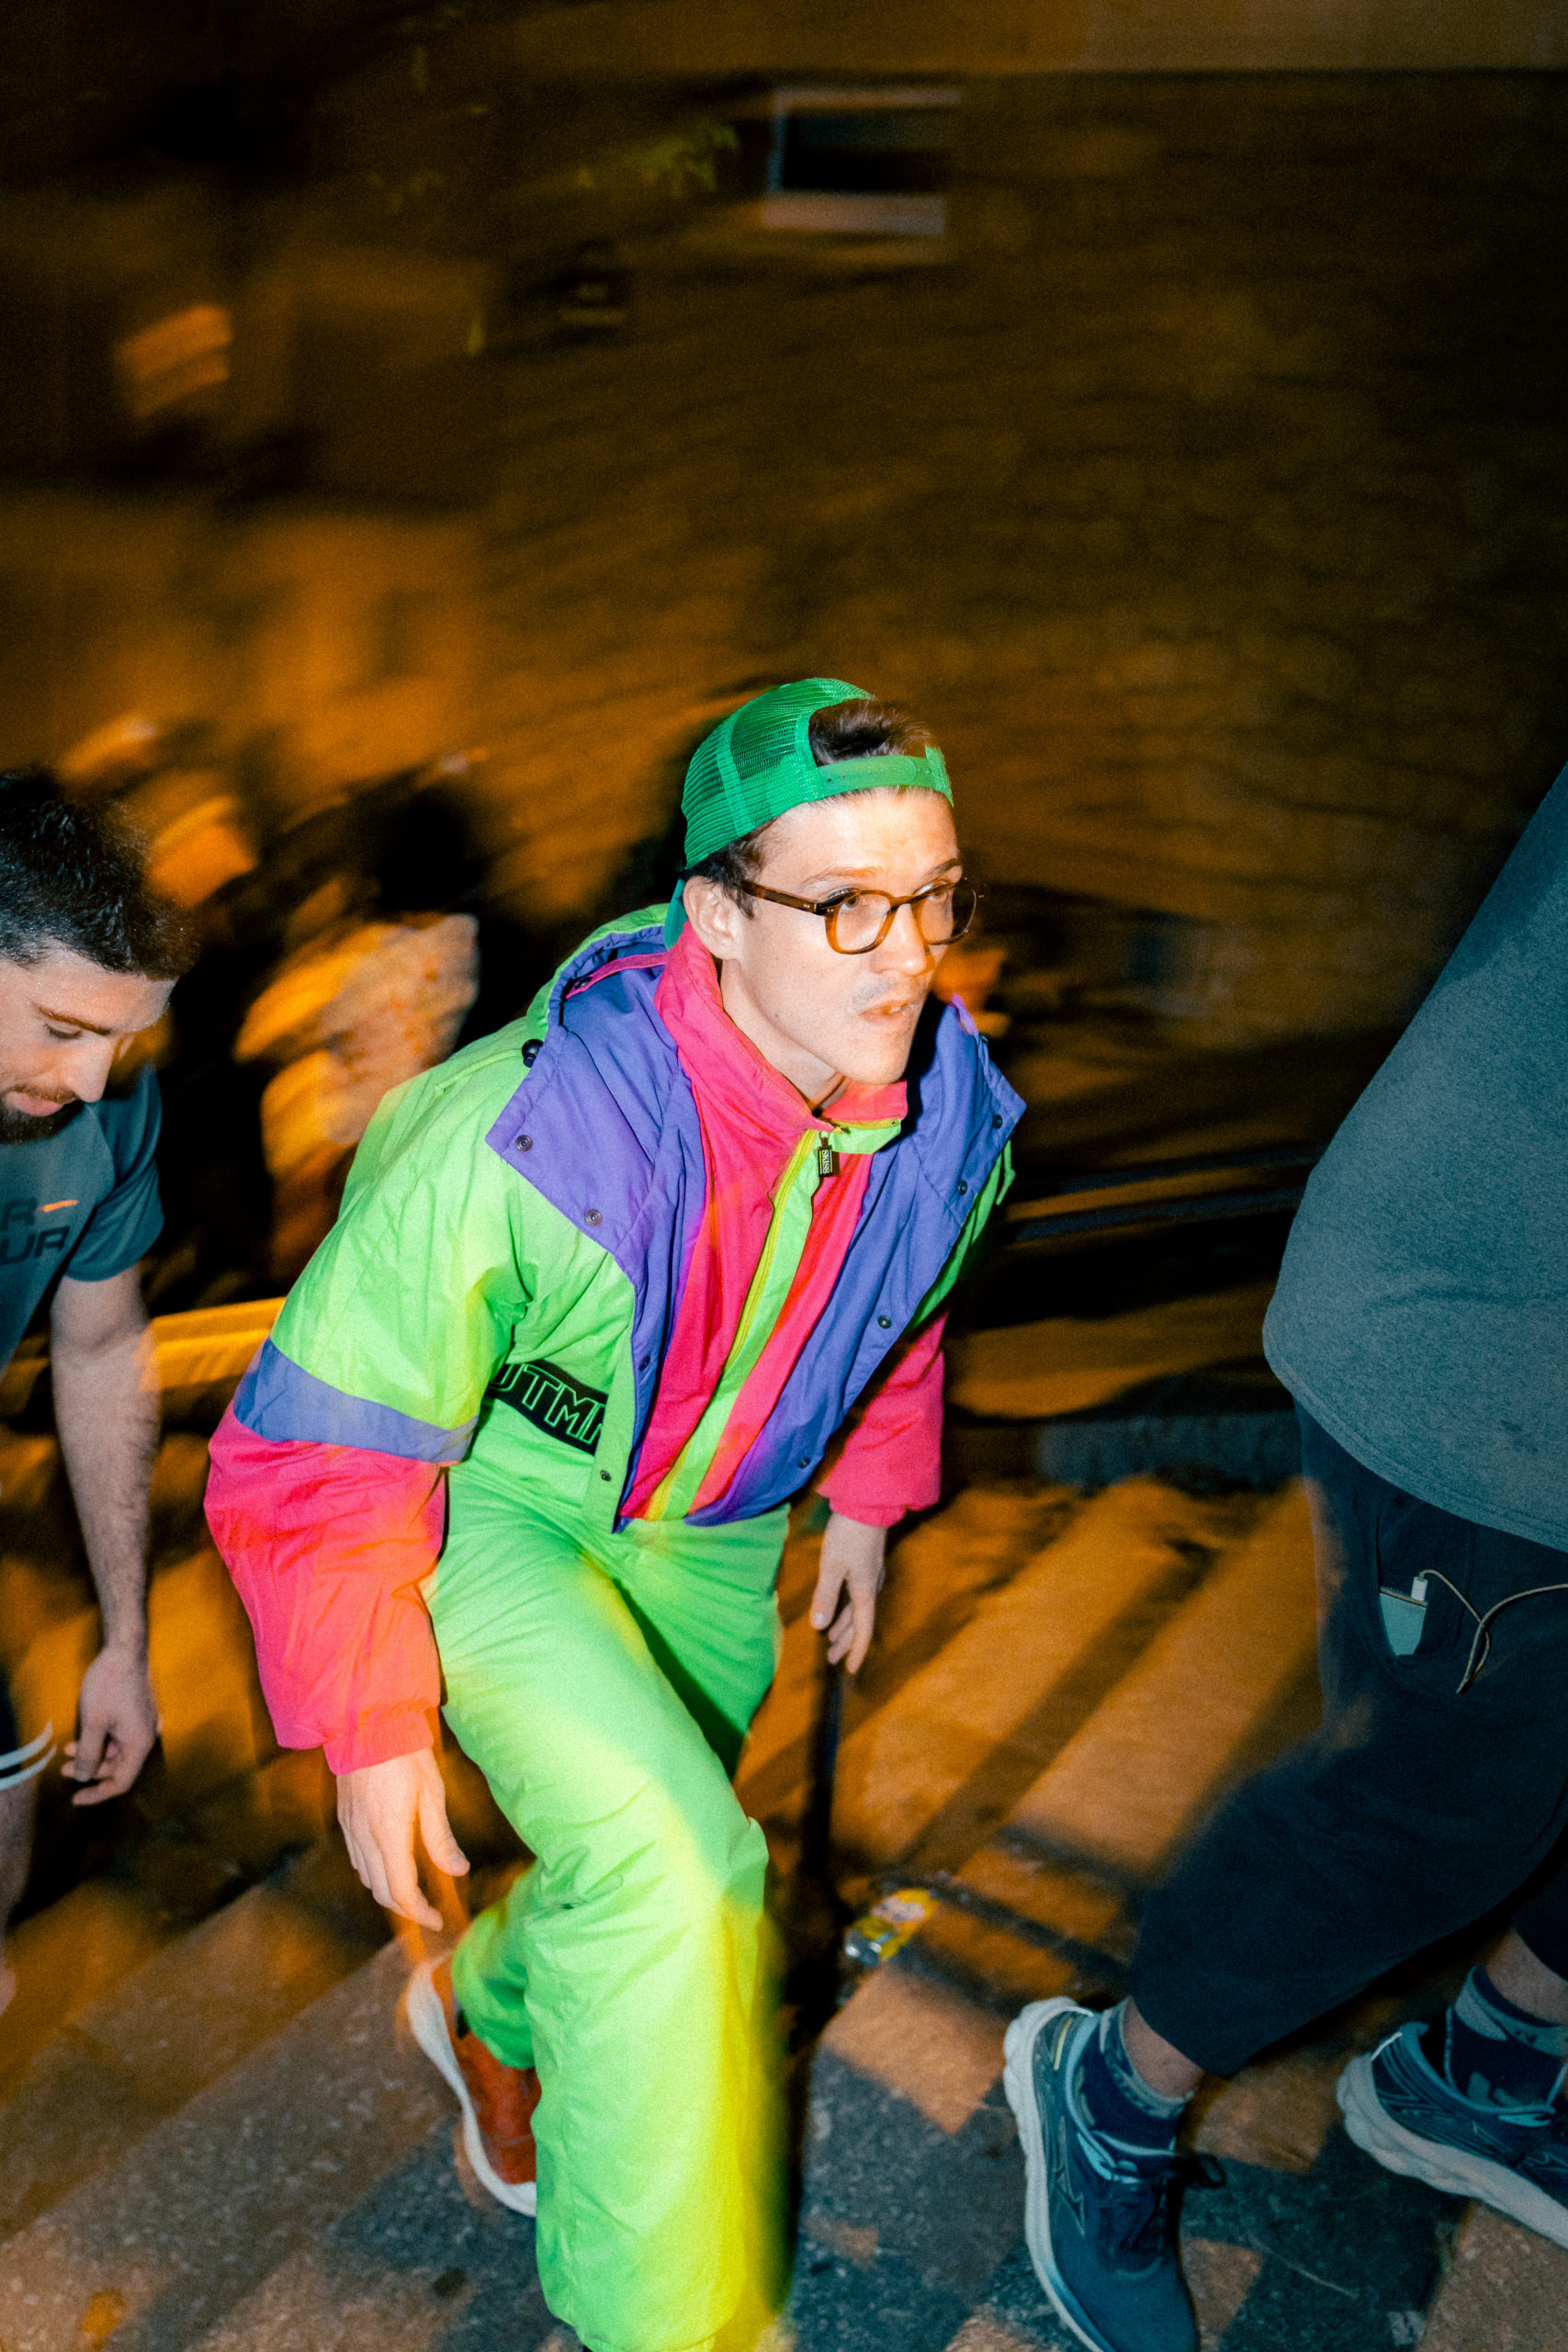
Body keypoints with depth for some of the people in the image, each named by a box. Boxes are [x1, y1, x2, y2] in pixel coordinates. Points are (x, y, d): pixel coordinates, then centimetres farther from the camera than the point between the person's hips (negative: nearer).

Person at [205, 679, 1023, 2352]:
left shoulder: (951, 1114, -20)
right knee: (668, 1862, -24)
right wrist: (369, 1724, -20)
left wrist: (866, 1497, 13)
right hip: (485, 1494, -5)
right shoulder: (525, 1143, -39)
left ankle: (490, 2010, 57)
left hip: (707, 1522, 6)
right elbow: (318, 1459, -26)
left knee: (659, 1868, 21)